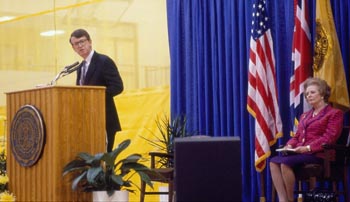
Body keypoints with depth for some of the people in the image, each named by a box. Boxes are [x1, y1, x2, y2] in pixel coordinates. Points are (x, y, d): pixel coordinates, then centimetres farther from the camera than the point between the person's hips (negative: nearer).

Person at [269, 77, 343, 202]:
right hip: (299, 152, 7)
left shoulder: (334, 113, 4)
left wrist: (308, 148, -19)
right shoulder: (305, 116, 28)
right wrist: (289, 145, 0)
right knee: (273, 161, -22)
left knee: (285, 163, -31)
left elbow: (329, 138, -8)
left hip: (317, 154, -7)